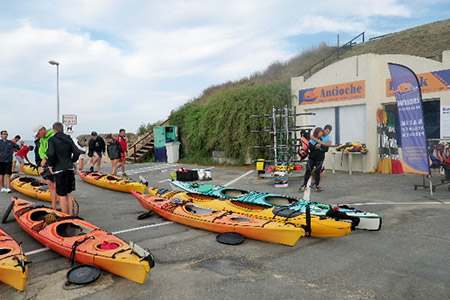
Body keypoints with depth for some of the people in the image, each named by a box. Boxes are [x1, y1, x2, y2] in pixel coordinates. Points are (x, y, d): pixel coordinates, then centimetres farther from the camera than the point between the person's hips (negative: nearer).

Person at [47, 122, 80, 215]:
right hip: (70, 169, 5)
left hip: (60, 170, -5)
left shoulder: (52, 140, -5)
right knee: (69, 194, 15)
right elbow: (77, 152, 1)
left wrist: (50, 166, -4)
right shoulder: (68, 139, 8)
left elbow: (51, 154, -19)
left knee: (62, 196, 1)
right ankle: (70, 216, 20)